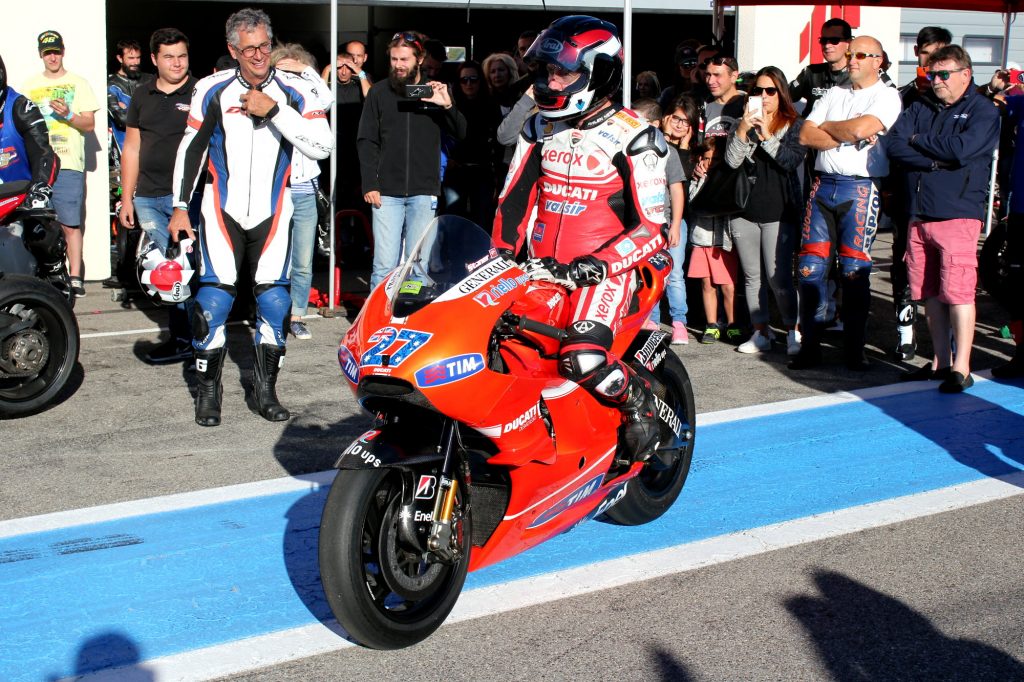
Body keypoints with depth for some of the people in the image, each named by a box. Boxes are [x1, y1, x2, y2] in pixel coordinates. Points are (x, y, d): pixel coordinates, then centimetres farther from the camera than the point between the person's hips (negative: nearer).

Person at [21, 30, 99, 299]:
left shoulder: (78, 83, 10)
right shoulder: (29, 86, 18)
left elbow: (89, 124, 5)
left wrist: (68, 115, -13)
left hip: (69, 165, -3)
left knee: (70, 224, -6)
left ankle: (75, 277, -4)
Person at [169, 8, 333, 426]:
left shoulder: (293, 91, -3)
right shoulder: (213, 90, 0)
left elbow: (323, 146, -15)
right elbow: (191, 149, 8)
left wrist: (274, 110, -19)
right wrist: (180, 207, 6)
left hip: (272, 215, 1)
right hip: (223, 211, 0)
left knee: (275, 304, 0)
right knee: (213, 304, -6)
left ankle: (265, 390, 15)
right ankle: (208, 392, 8)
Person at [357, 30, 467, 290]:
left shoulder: (435, 92, 8)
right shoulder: (379, 92, 8)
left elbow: (461, 134, 7)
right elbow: (367, 141, 7)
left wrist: (448, 106, -11)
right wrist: (370, 184, -3)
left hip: (424, 192, 1)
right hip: (387, 192, 0)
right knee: (384, 266, -5)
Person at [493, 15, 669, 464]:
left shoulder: (633, 138, -9)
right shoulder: (540, 128, 10)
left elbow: (651, 228, -12)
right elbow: (514, 199, 16)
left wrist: (599, 265, -24)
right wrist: (501, 255, 4)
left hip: (603, 271, -6)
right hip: (541, 270, 7)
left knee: (582, 359, -29)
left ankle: (637, 399, 2)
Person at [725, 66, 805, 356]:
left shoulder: (794, 126, 4)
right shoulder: (744, 123, 11)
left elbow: (792, 161, -12)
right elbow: (731, 161, -3)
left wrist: (766, 136, -17)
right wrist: (743, 130, -15)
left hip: (779, 212, -4)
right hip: (744, 210, 4)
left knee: (778, 276, -10)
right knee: (751, 275, 8)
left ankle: (793, 331, 2)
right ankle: (761, 332, 16)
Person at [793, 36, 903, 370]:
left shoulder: (886, 96, 1)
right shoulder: (834, 93, 18)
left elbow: (860, 128, -17)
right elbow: (805, 135, 6)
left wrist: (827, 127, 1)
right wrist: (844, 137, -7)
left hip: (860, 188, -5)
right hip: (823, 184, 5)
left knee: (855, 271, -4)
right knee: (811, 267, 0)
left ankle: (854, 349, 5)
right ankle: (810, 345, 6)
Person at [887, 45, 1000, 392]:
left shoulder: (983, 111, 0)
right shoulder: (921, 107, 16)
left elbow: (962, 149, -17)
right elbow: (893, 143, 1)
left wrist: (918, 141, -3)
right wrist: (936, 159, -12)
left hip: (958, 214, -6)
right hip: (919, 214, 6)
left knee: (957, 291, -9)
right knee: (930, 292, 9)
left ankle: (961, 368, -3)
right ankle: (941, 361, 19)